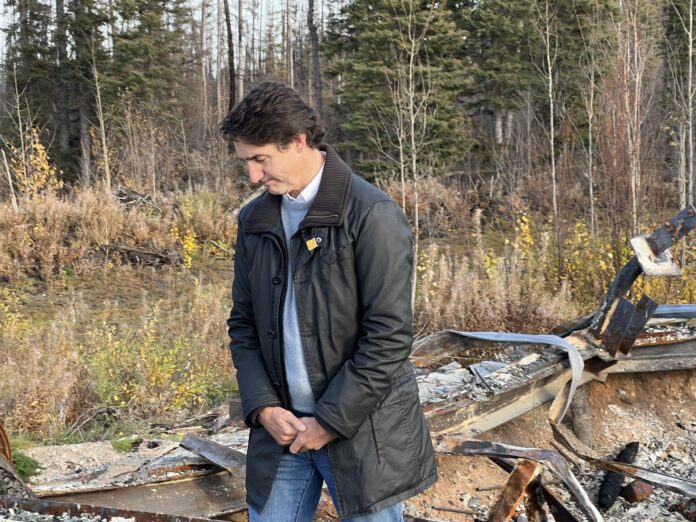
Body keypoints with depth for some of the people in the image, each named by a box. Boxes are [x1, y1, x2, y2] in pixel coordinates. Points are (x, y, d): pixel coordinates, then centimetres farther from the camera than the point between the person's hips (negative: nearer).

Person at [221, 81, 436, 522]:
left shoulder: (372, 216, -13)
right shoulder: (254, 220, 7)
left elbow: (389, 337, -16)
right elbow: (243, 324, 11)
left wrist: (331, 421, -14)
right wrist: (263, 406, -2)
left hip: (361, 429, -5)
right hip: (280, 425, 5)